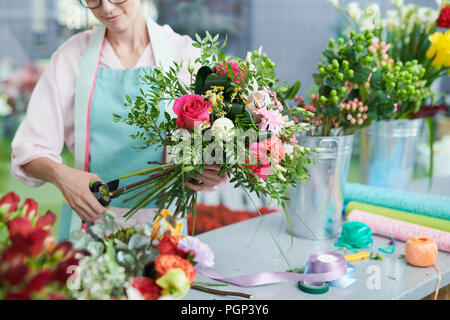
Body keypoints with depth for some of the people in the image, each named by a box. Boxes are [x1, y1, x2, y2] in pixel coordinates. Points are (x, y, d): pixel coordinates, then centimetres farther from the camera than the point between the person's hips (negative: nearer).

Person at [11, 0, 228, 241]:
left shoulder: (183, 52, 0)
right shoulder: (72, 55, 3)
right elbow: (29, 148, 0)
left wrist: (209, 174, -24)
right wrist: (61, 175, -21)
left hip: (161, 221, 0)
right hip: (88, 216, 1)